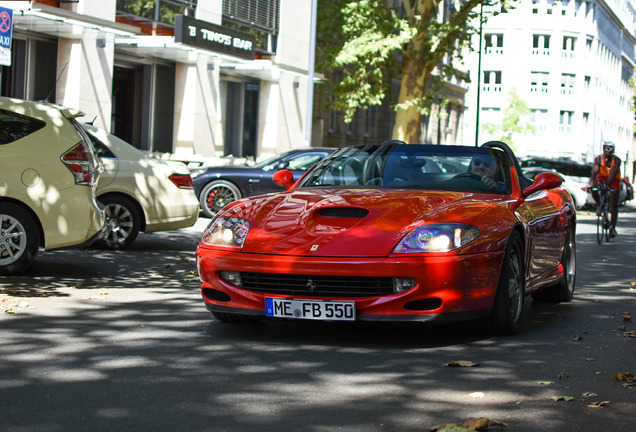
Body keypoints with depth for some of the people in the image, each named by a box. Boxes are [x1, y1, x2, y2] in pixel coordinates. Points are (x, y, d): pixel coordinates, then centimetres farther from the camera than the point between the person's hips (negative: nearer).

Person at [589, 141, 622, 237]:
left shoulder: (616, 160, -23)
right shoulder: (598, 159, -18)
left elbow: (614, 173, -33)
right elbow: (594, 172, -25)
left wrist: (607, 183, -48)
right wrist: (591, 183, -40)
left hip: (614, 180, -2)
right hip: (602, 177, 2)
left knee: (614, 205, -4)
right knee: (593, 190, -30)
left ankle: (613, 228, 6)